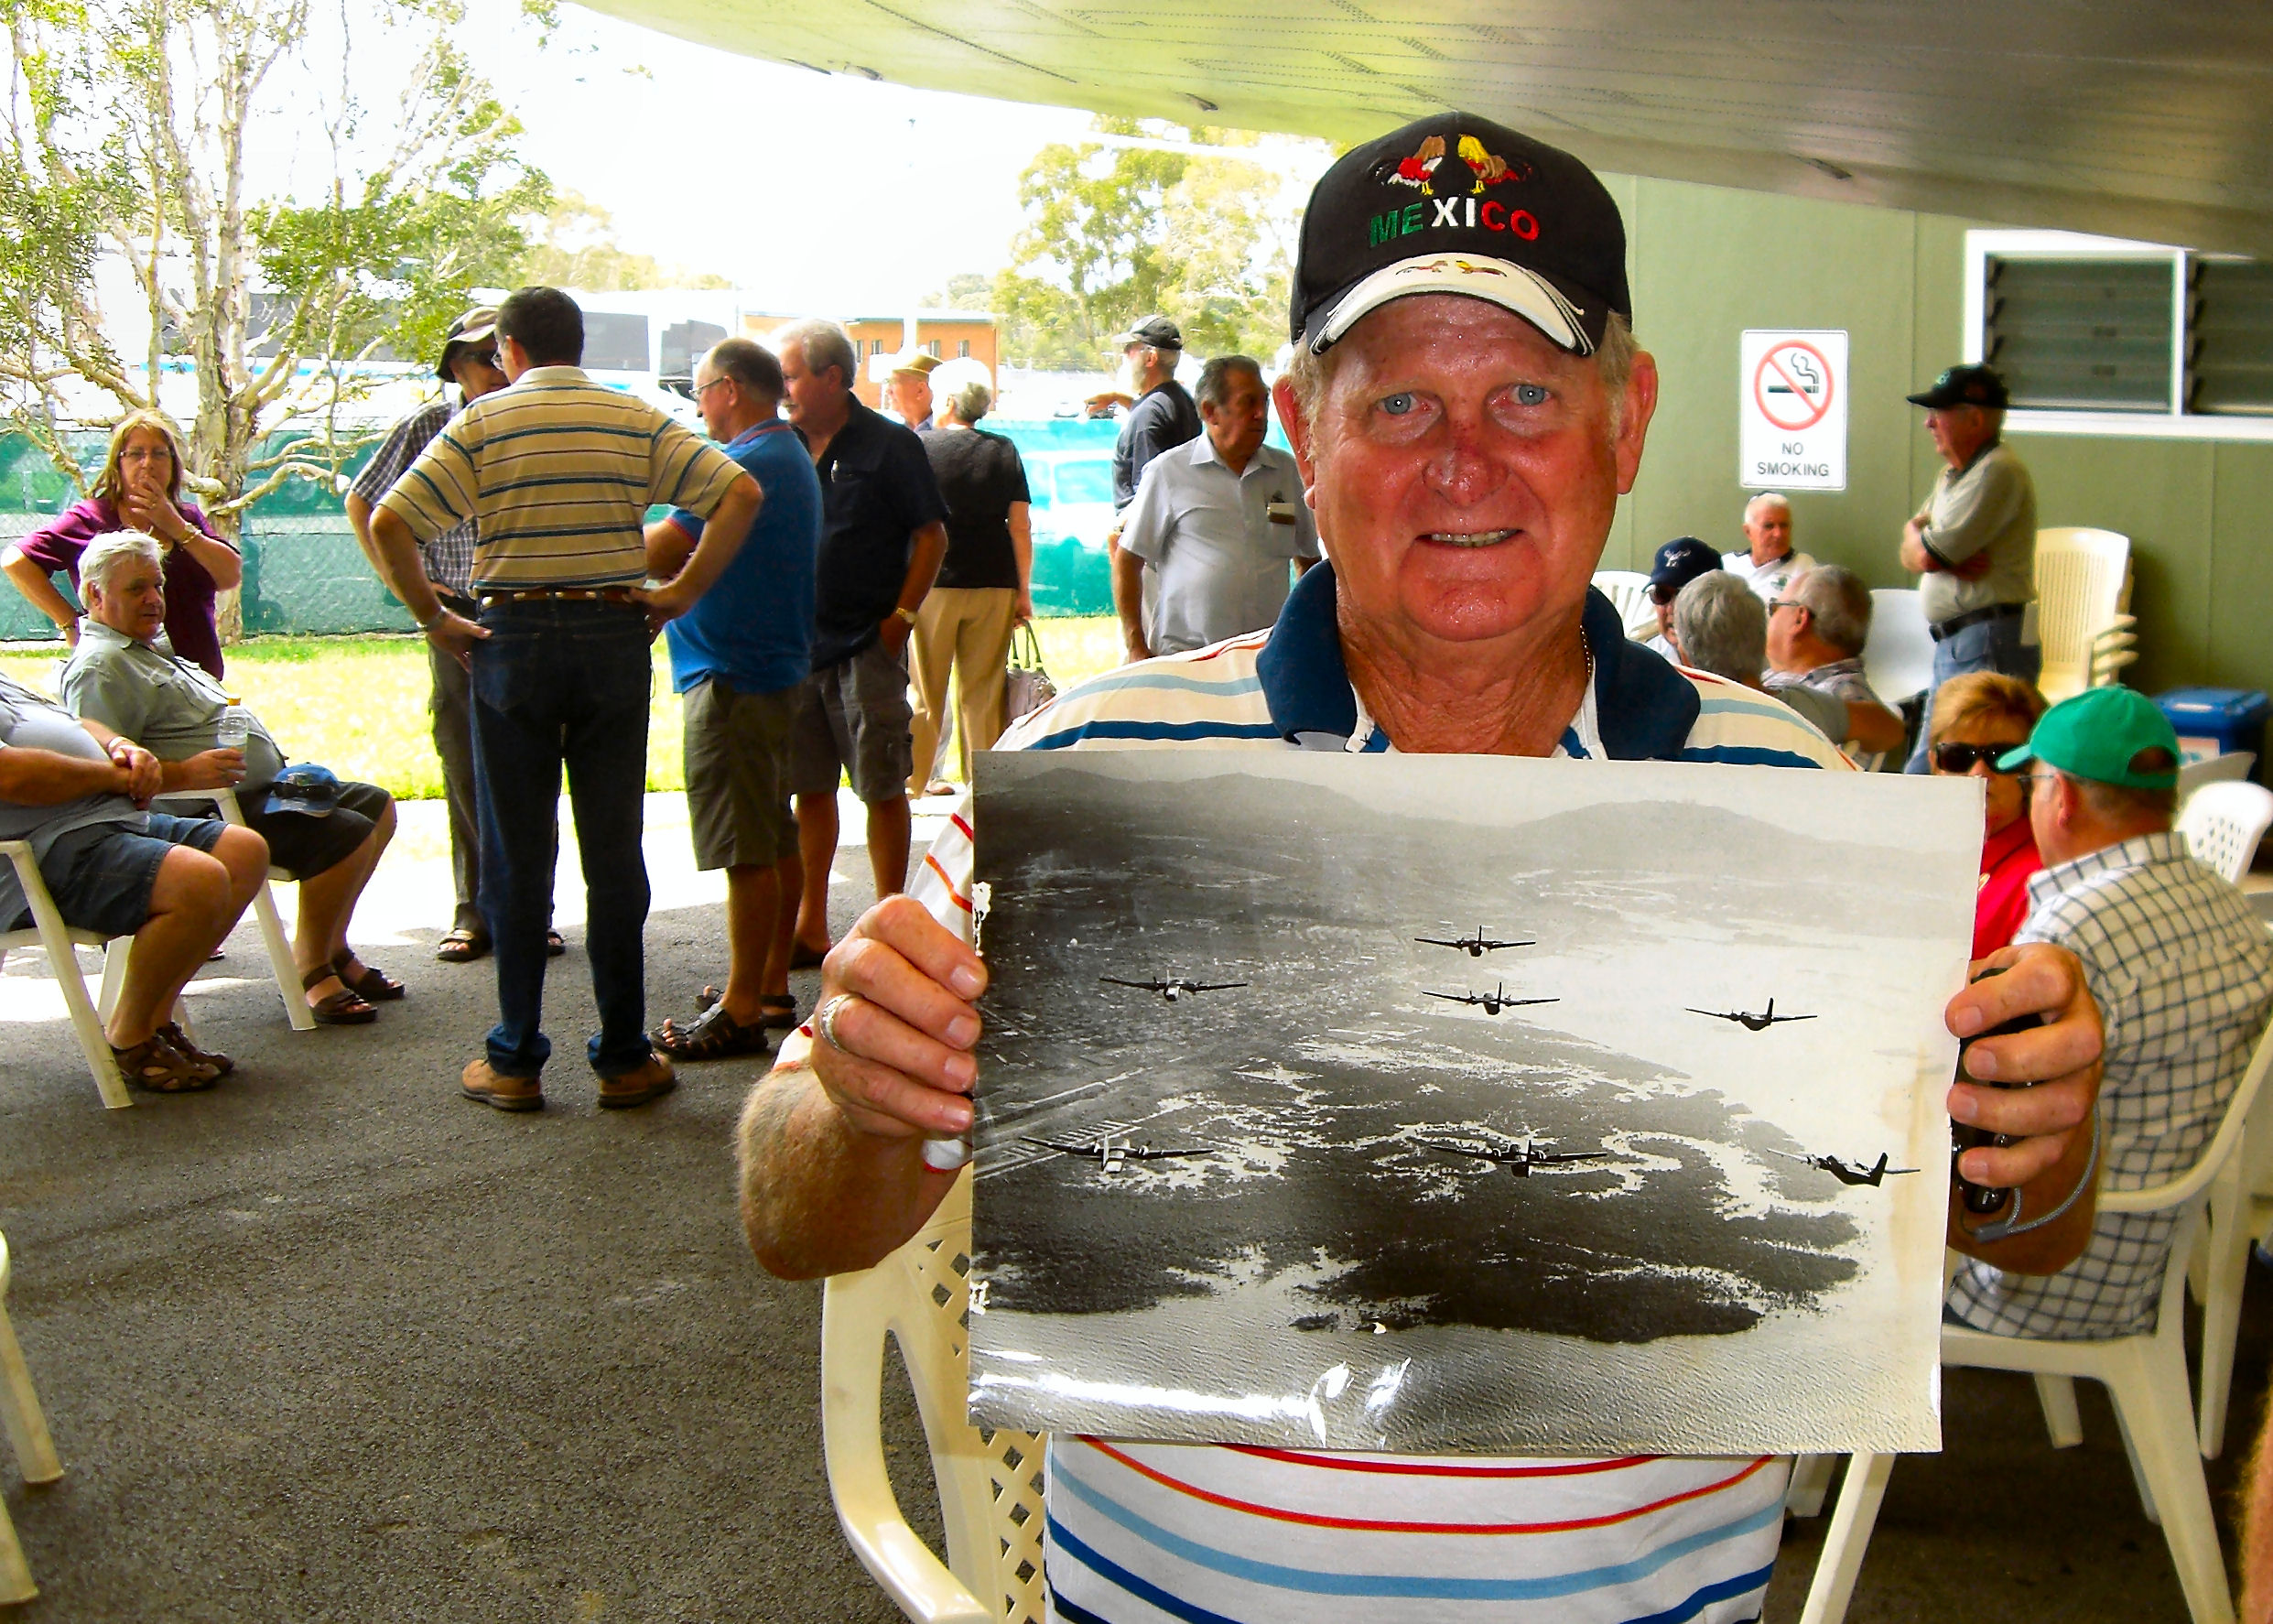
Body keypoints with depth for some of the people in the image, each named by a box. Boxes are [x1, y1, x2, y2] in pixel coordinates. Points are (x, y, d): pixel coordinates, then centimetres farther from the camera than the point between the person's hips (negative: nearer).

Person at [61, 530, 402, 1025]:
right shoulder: (100, 665, -12)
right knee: (346, 834, -25)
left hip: (265, 789, 11)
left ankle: (334, 950, 16)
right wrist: (183, 773, -33)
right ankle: (312, 971, -11)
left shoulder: (153, 648, 21)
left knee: (377, 807, 14)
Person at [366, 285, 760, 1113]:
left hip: (512, 641, -1)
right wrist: (683, 591, -2)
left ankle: (515, 1060, 11)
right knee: (613, 851, 6)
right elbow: (739, 492, -4)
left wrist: (433, 618, -2)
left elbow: (389, 523, -10)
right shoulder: (636, 421, 5)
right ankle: (623, 1057, 10)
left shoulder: (481, 422, 0)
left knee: (516, 856, 6)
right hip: (613, 635, 1)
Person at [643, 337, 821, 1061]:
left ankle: (741, 1011, -2)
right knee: (774, 840, 15)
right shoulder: (788, 455, 16)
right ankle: (771, 987, 25)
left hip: (734, 677, -11)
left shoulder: (746, 464, -18)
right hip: (775, 666, 11)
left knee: (747, 849, -7)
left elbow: (661, 554, -21)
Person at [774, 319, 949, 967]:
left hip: (867, 646, -5)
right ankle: (810, 928, 17)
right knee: (809, 788, 9)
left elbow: (931, 535, -2)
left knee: (883, 789, 1)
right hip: (796, 646, 5)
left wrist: (902, 614, -10)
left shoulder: (889, 446, -3)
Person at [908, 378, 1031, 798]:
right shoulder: (1004, 451, 5)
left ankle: (915, 778, 11)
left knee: (925, 689, 7)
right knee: (983, 691, 7)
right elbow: (1021, 527, 2)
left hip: (932, 585, -2)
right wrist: (1024, 592, 7)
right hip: (994, 588, 2)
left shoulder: (920, 447, -1)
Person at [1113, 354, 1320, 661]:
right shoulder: (1168, 471, 1)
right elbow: (1127, 562, 3)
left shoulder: (1286, 470, 12)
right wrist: (1137, 650, -3)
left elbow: (1309, 560, 21)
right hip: (1183, 656, -3)